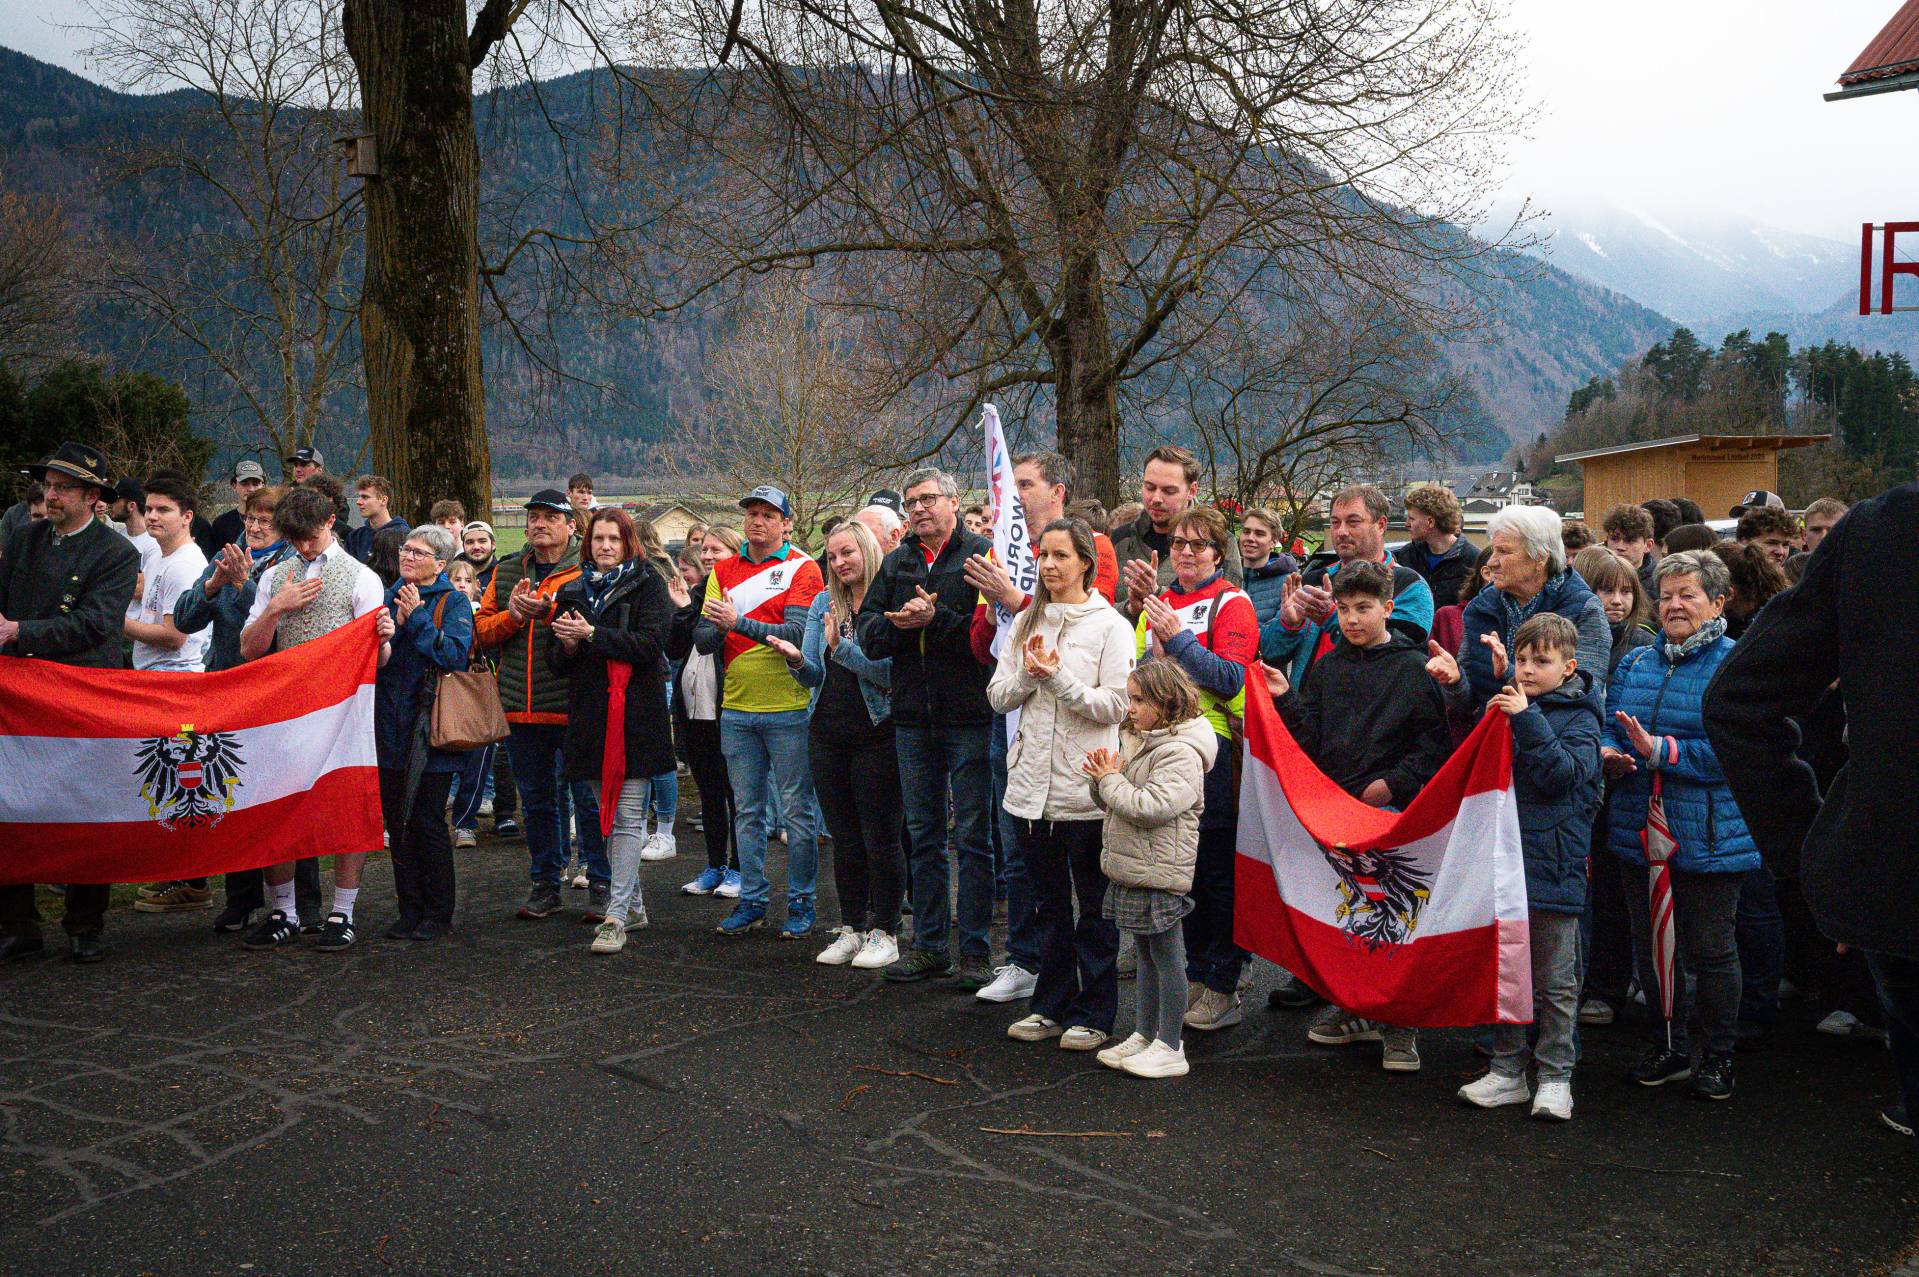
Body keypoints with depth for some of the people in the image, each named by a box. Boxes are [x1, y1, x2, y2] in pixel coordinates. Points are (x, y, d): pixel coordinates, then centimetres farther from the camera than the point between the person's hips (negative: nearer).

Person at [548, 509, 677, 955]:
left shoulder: (647, 584, 0)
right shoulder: (573, 592, 15)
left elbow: (650, 645, -14)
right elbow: (557, 662, 14)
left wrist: (592, 635, -16)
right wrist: (567, 646, -8)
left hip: (636, 713, -6)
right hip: (590, 713, 6)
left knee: (627, 816, -8)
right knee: (609, 813, 13)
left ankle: (617, 916, -9)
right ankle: (633, 902, 26)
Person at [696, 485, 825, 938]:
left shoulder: (802, 569, -4)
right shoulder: (724, 570, 9)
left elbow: (797, 633, -18)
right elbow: (702, 641, 4)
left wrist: (739, 621, -26)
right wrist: (715, 627, -19)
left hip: (788, 709, -4)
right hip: (736, 709, 5)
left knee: (797, 811, 2)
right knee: (747, 811, 11)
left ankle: (800, 902, 12)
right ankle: (752, 900, 20)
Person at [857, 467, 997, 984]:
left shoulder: (981, 554, -5)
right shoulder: (896, 562, 14)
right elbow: (867, 631, 6)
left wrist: (935, 620, -22)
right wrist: (898, 623, -13)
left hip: (969, 714, -6)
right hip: (913, 717, 6)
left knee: (972, 835, 0)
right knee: (924, 834, 13)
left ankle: (975, 951, 7)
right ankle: (929, 946, 22)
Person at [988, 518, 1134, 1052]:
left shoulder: (1110, 625, -6)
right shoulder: (1026, 623, 11)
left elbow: (1116, 706, -13)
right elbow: (998, 697, 8)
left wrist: (1058, 677, -19)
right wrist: (1028, 675, -11)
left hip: (1085, 789, -5)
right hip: (1032, 784, 5)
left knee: (1094, 908, 5)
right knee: (1048, 904, 15)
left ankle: (1095, 1014, 16)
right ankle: (1052, 1007, 26)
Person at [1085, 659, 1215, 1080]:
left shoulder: (1180, 753, -17)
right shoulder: (1134, 741, 12)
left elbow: (1151, 807, -28)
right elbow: (1110, 802, 19)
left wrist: (1112, 780, -15)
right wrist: (1102, 779, -3)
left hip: (1159, 869, -9)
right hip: (1132, 867, 9)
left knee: (1166, 954, -1)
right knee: (1145, 952, 17)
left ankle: (1170, 1047, 6)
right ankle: (1144, 1034, 26)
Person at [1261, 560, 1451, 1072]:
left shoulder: (1415, 667, -1)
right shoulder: (1326, 667, 11)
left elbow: (1437, 741, -2)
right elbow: (1310, 741, 7)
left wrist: (1395, 781, -11)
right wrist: (1286, 700, -6)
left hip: (1391, 807, -4)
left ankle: (1398, 1024, 6)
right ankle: (1349, 1005, 23)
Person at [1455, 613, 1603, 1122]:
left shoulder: (1579, 718, -4)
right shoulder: (1508, 705, 12)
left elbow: (1564, 774, -20)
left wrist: (1527, 720, -23)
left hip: (1553, 862, -6)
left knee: (1555, 980, 3)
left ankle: (1555, 1077, 12)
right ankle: (1507, 1071, 21)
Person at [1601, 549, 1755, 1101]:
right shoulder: (1636, 662, 10)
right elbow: (1609, 723, 11)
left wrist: (1659, 751, -23)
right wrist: (1609, 753, -12)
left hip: (1710, 838, -5)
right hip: (1639, 831, 5)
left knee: (1709, 949, 6)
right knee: (1651, 945, 14)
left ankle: (1716, 1056, 22)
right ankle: (1669, 1048, 30)